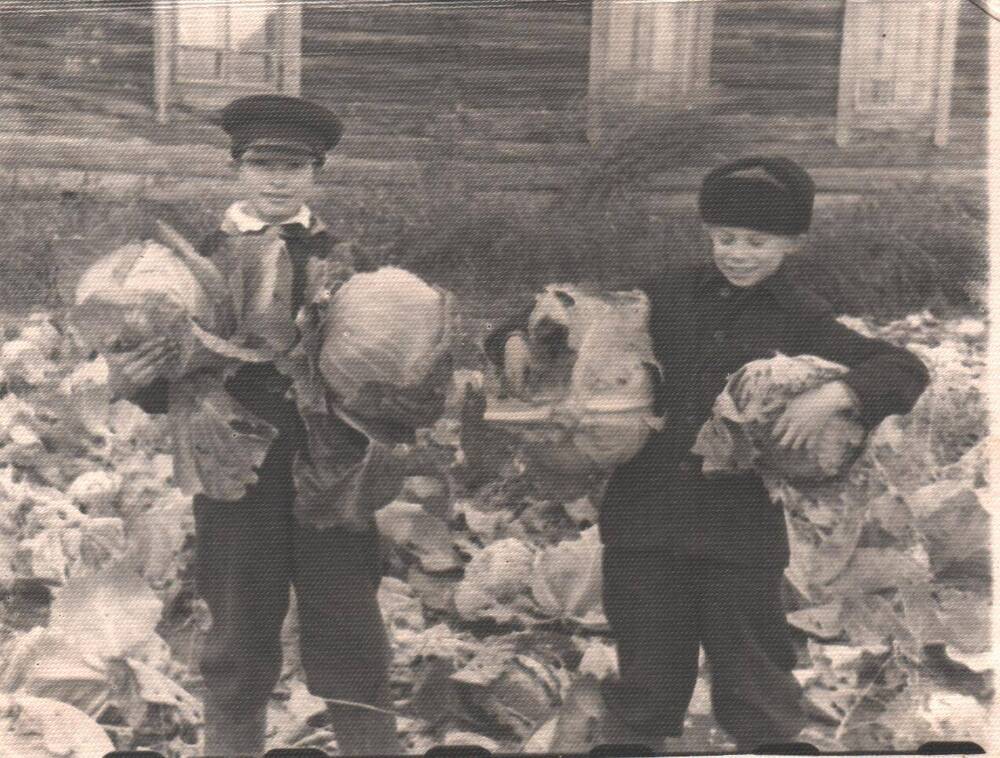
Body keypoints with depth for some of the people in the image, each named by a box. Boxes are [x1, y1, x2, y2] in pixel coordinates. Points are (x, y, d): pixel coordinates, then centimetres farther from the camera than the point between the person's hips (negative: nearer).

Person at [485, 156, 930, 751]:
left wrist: (834, 395, -26)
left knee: (757, 698, 11)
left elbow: (906, 369, -8)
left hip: (741, 532, -2)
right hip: (644, 520, 2)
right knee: (650, 687, 12)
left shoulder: (801, 318, -2)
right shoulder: (670, 295, 6)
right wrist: (518, 338, -3)